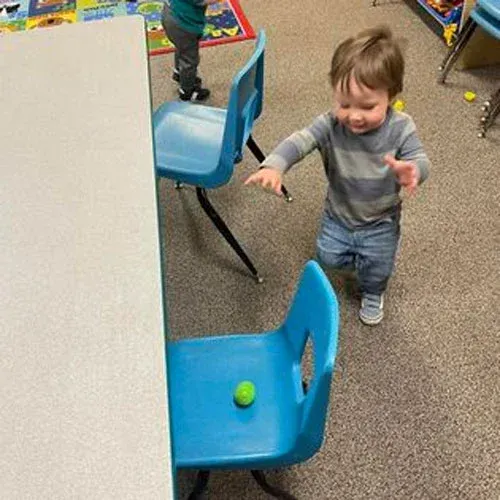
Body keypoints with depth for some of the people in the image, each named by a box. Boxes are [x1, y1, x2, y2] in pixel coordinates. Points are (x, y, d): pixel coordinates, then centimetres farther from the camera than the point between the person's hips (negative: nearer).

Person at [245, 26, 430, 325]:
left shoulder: (400, 129, -24)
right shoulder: (330, 125, -25)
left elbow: (420, 160, -29)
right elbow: (300, 141, -36)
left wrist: (410, 171, -56)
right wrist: (274, 166, -57)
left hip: (381, 220, -1)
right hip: (338, 214, 1)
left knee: (377, 268, 6)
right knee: (328, 257, 8)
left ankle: (372, 294, 44)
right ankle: (359, 258, 44)